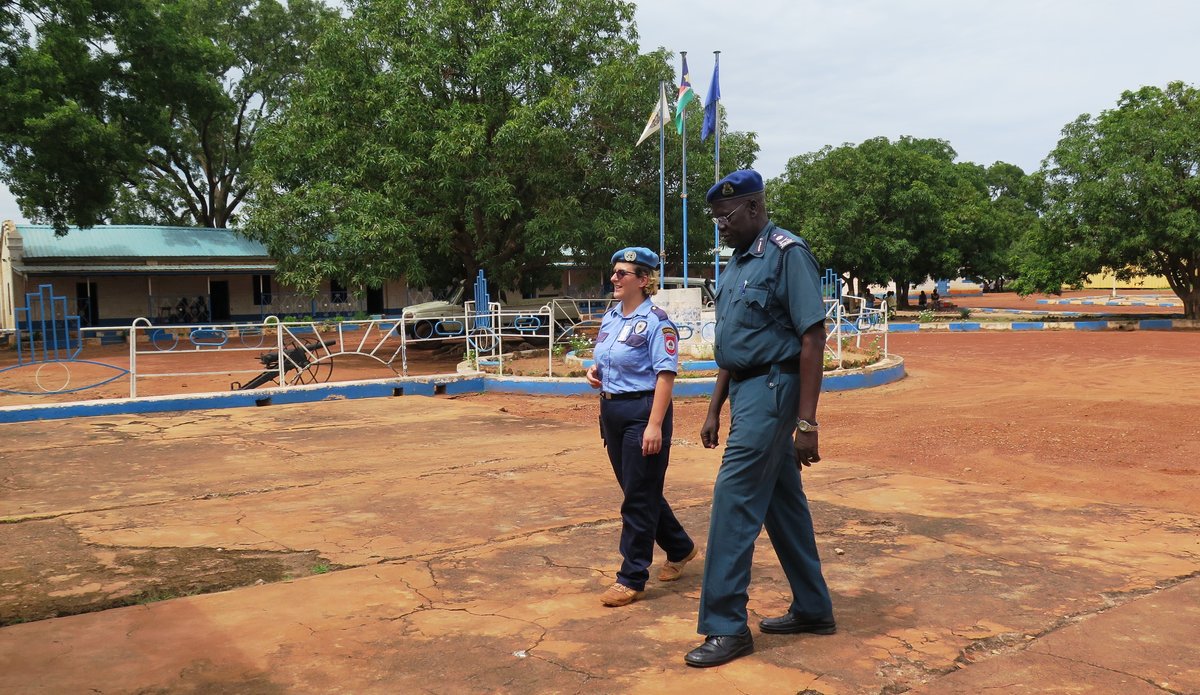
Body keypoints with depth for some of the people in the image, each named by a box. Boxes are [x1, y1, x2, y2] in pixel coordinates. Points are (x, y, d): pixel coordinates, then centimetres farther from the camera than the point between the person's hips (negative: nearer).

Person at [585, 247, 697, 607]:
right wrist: (595, 371, 1)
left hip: (642, 412, -9)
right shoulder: (610, 317, 11)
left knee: (639, 496, -1)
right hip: (611, 411, 9)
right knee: (637, 490, 17)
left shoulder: (655, 321, -13)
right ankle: (680, 548, 37)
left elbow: (665, 374, -18)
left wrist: (655, 425, -24)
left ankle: (632, 578, 8)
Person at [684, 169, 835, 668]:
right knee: (782, 502, 15)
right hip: (745, 389, 9)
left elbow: (813, 337, -18)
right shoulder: (738, 262, 14)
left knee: (734, 499, -9)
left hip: (772, 388, -9)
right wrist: (715, 409, 18)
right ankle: (813, 609, 27)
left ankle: (727, 626, 1)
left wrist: (806, 422, -21)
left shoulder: (787, 253, -12)